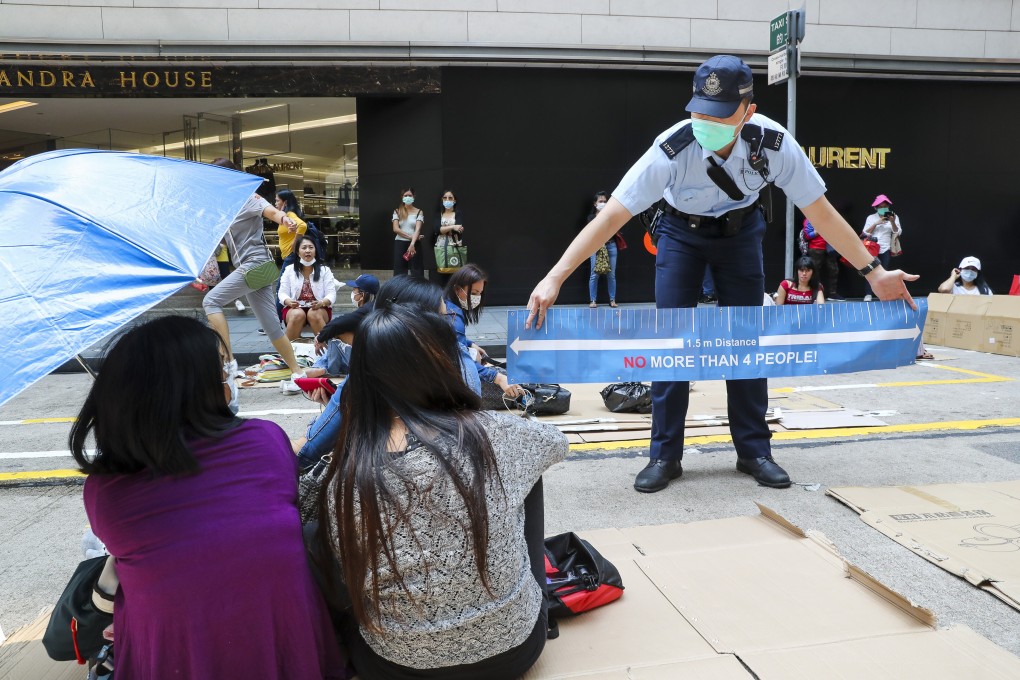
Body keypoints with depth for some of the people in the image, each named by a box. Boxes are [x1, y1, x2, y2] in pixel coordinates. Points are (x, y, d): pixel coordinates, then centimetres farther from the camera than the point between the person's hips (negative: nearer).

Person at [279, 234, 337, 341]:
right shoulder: (289, 270, 8)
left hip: (320, 309, 0)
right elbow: (283, 293, 3)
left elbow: (331, 294, -2)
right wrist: (289, 302, -21)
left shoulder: (324, 270, 6)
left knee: (314, 314, -35)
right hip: (294, 308, 1)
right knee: (298, 315, -34)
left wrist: (321, 303, -25)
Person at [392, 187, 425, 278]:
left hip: (414, 244, -1)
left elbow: (417, 229, -11)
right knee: (399, 271, 4)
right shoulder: (397, 212, 5)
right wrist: (410, 236, -14)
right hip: (400, 244, 1)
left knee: (416, 271, -1)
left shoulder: (418, 212, 2)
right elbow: (395, 229, -5)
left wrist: (412, 244, -26)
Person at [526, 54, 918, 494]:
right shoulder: (672, 149, -35)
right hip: (681, 232, -1)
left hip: (739, 231, 2)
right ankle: (665, 455, 1)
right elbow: (612, 215, -37)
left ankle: (754, 451, 11)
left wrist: (874, 272, -21)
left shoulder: (773, 143, -29)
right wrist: (555, 277, -44)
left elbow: (821, 213, -19)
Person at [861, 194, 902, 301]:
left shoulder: (894, 216, 7)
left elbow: (897, 232, -1)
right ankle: (868, 294, -10)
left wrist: (892, 222, -19)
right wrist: (876, 223, -13)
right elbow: (865, 233, -1)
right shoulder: (871, 217, 7)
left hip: (885, 249, 0)